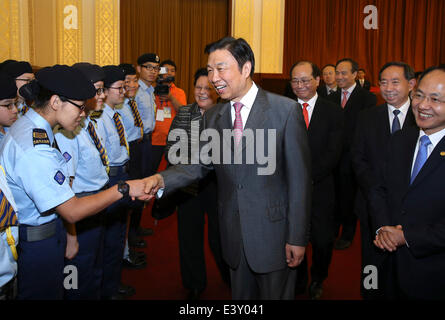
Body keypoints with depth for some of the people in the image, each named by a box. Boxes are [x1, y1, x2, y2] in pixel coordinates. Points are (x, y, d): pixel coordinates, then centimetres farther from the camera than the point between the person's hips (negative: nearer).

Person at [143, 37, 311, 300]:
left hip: (274, 233, -4)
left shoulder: (286, 110, -12)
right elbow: (201, 164, 3)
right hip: (233, 234, 5)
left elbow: (299, 177, -12)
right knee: (240, 295, 21)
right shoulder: (213, 117, 5)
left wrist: (298, 238, -12)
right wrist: (162, 179, -16)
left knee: (276, 294, 12)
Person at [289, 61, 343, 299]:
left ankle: (317, 281, 33)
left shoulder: (333, 112, 1)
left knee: (323, 240, 5)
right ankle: (298, 281, 34)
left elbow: (333, 154, -6)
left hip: (320, 188, -1)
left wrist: (308, 177, -16)